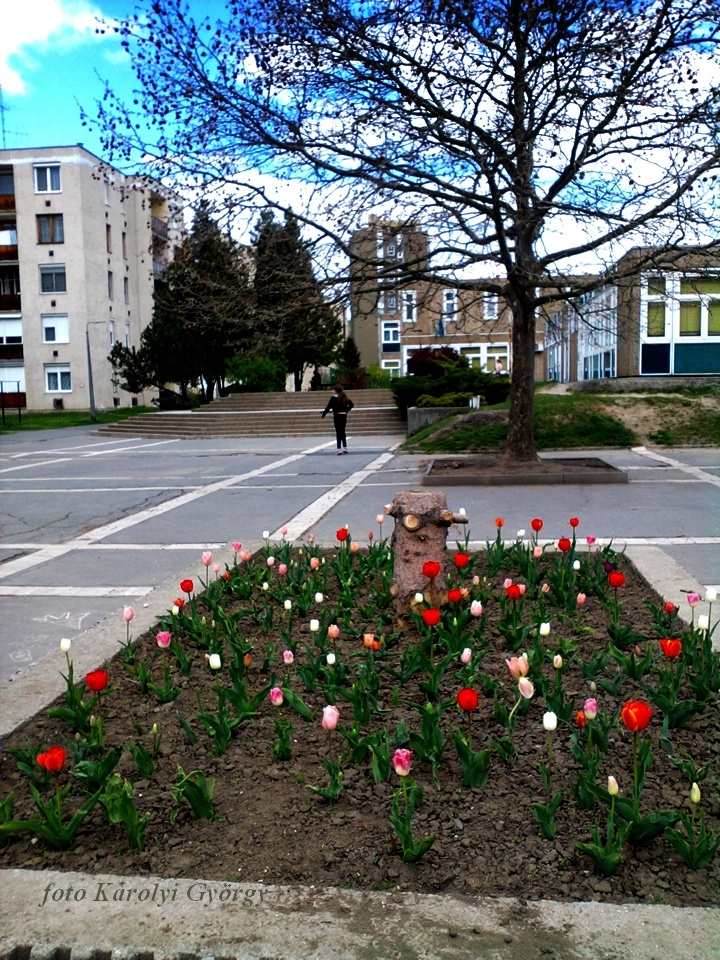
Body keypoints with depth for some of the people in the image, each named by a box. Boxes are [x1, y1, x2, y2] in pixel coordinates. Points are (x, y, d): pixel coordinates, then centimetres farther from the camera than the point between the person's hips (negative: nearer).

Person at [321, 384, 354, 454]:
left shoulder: (333, 398, -10)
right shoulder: (345, 397, 8)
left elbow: (328, 407, -12)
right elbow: (352, 404, 14)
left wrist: (324, 414, -2)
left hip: (337, 416, -5)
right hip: (344, 416, 5)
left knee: (338, 432, -3)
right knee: (343, 432, 16)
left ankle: (339, 449, -7)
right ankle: (345, 447, 18)